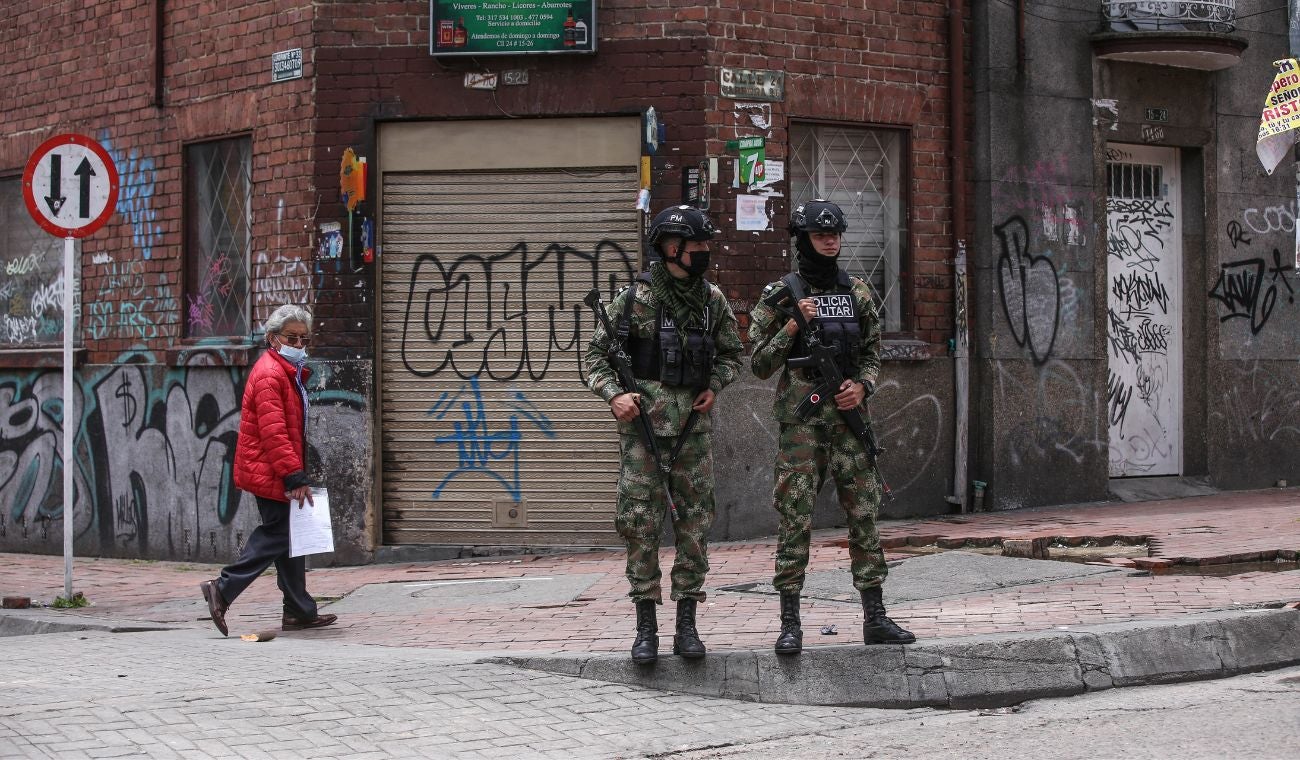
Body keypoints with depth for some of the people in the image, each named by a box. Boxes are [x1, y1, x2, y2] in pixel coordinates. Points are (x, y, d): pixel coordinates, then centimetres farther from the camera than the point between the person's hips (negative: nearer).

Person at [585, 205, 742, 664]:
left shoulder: (712, 299, 8)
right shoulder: (635, 298, -4)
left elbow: (731, 355, 20)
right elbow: (597, 354, 1)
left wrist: (714, 386, 2)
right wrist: (614, 394, -13)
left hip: (693, 424, 4)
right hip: (644, 423, -4)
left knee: (695, 522, 3)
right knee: (641, 522, -3)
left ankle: (687, 625, 11)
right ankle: (645, 628, 3)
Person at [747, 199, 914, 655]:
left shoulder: (857, 292, 11)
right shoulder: (780, 295, 0)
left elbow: (873, 353, 15)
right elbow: (759, 365, -2)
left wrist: (861, 387, -4)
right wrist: (793, 325, -14)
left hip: (850, 419, 4)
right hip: (800, 424, -4)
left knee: (865, 518, 5)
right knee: (795, 523, -4)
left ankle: (875, 618, 11)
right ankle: (790, 624, 1)